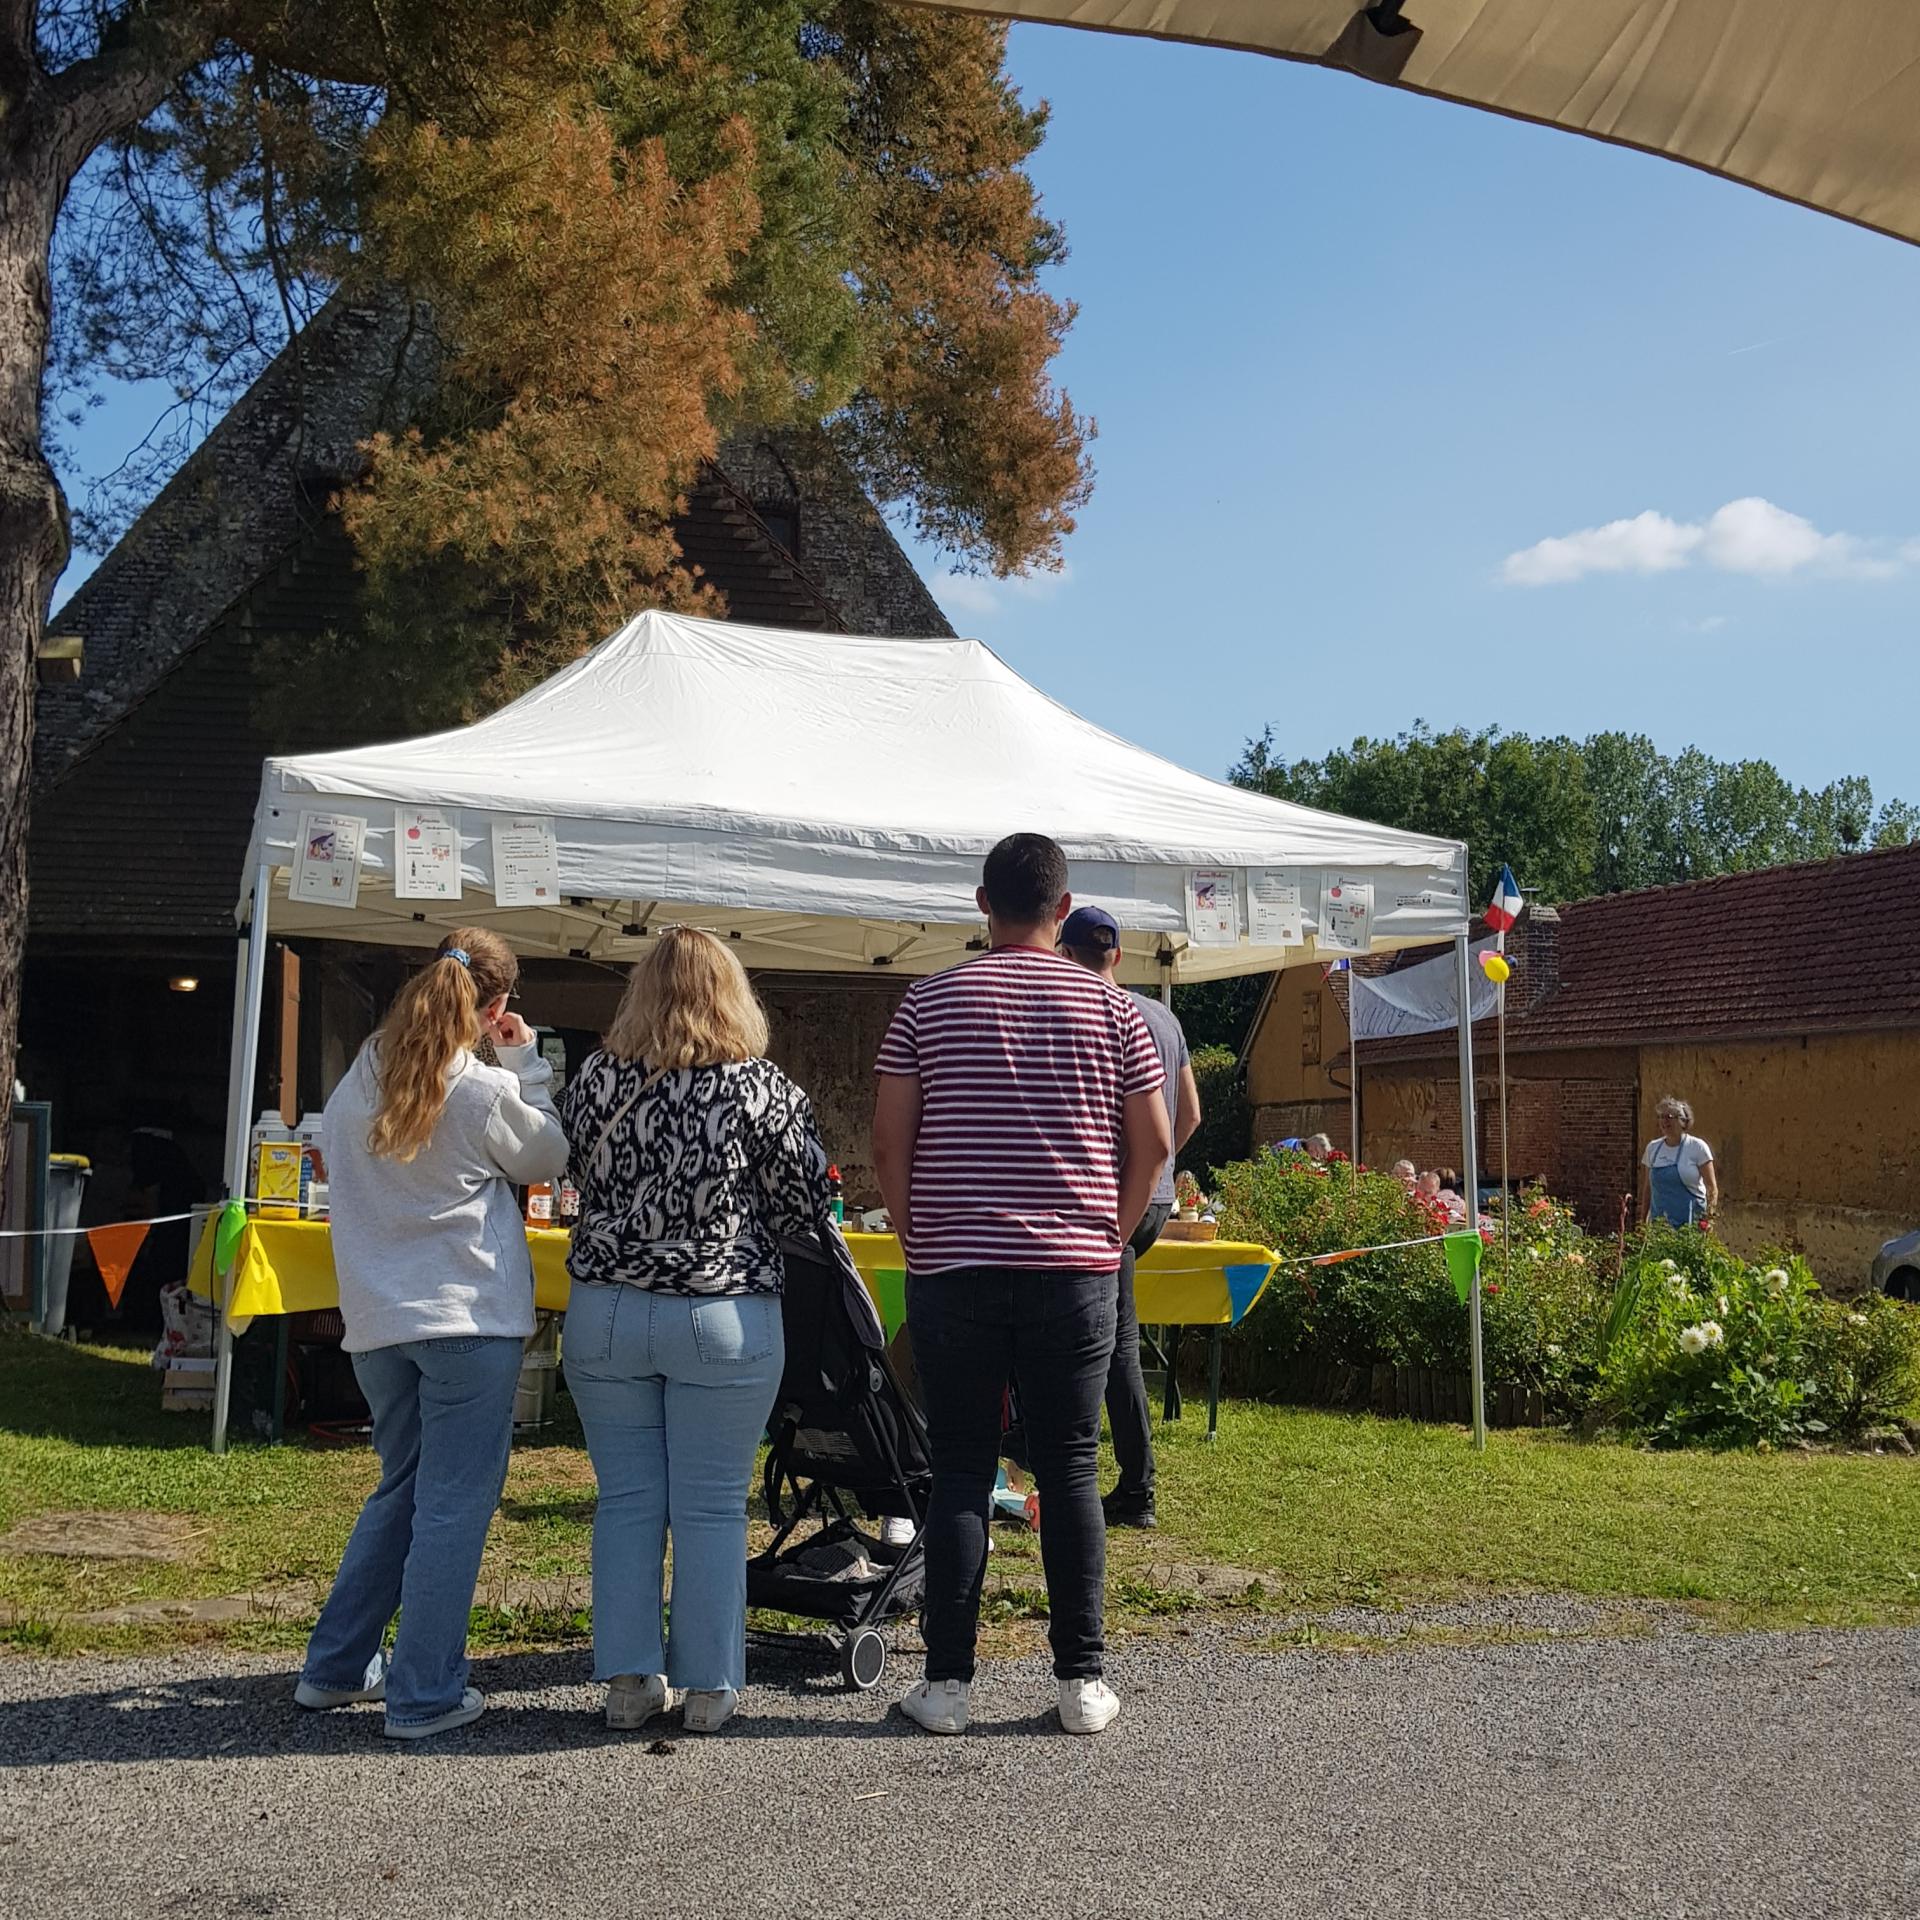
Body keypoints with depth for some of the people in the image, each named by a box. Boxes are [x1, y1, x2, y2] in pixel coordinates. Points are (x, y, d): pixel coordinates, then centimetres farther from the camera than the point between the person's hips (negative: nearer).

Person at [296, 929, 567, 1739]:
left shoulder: (355, 1086, 5)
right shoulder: (486, 1090, -12)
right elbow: (547, 1161, 4)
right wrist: (526, 1066, 7)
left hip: (376, 1320, 6)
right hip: (469, 1318, -6)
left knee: (400, 1491, 21)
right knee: (454, 1505, 2)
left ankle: (334, 1667, 27)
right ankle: (423, 1695, 5)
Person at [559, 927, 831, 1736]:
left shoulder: (593, 1081, 0)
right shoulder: (760, 1087, -8)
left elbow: (582, 1183, 12)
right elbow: (806, 1208, -2)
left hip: (604, 1313, 3)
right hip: (723, 1319, -3)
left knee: (626, 1500, 11)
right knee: (712, 1508, 5)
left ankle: (628, 1682, 16)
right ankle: (707, 1689, 12)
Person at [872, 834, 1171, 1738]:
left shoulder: (928, 1001, 2)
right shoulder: (1111, 1006, 3)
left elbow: (890, 1140, 1)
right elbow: (1153, 1141, 3)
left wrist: (919, 1238, 11)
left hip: (953, 1272, 0)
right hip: (1075, 1273, 0)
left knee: (961, 1472, 6)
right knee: (1070, 1473, 7)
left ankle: (946, 1683, 7)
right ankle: (1081, 1681, 10)